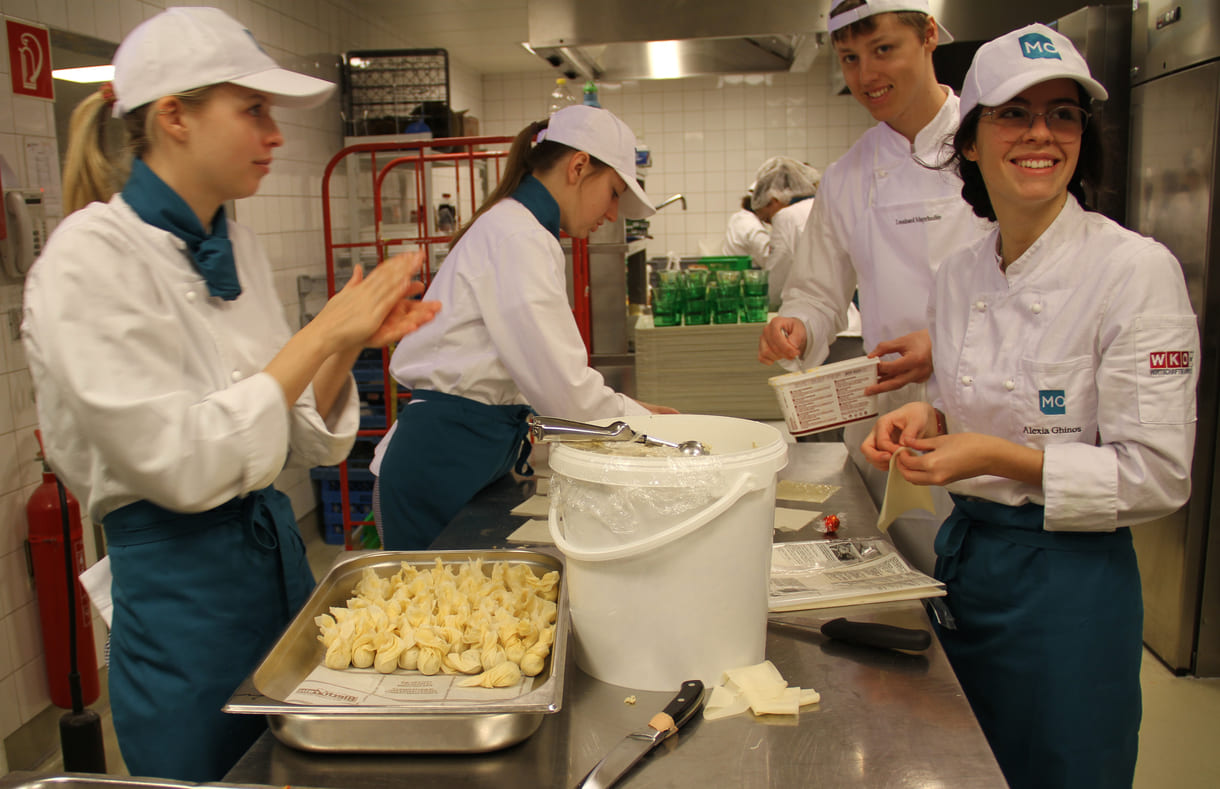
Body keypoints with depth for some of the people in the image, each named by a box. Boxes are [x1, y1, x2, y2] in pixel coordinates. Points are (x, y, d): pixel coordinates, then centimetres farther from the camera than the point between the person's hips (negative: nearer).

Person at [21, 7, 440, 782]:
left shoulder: (236, 246, 4)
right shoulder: (89, 257, -17)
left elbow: (294, 436, 6)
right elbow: (181, 464, -24)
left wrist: (353, 342, -10)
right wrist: (321, 333, -22)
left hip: (278, 548, 8)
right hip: (178, 580, -7)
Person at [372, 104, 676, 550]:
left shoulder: (512, 228, 14)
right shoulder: (517, 238, -17)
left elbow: (542, 375, 16)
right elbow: (563, 388, -21)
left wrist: (632, 410, 11)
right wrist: (646, 424, -6)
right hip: (442, 466, -10)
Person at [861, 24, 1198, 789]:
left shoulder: (1137, 270, -16)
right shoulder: (959, 274, 3)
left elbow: (1156, 476, -16)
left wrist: (1000, 457, -23)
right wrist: (931, 420, -5)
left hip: (1069, 579, -6)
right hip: (963, 555, 6)